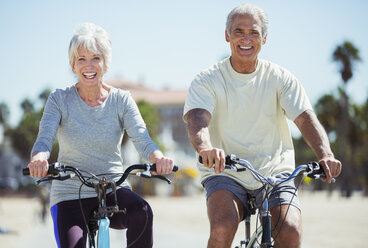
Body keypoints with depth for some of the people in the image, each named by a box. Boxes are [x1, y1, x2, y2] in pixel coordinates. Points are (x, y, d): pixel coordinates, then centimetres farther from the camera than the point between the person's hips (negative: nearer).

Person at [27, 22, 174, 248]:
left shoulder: (121, 100, 0)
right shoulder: (60, 100, -2)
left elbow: (141, 138, -12)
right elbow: (44, 139, -14)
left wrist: (158, 157, -36)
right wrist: (39, 158, -39)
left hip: (114, 189, 1)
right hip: (70, 195, -1)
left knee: (142, 212, -31)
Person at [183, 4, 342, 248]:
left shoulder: (281, 78, 1)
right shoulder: (208, 80, -4)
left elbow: (306, 118, -12)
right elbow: (197, 119, -21)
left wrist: (326, 154, -32)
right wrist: (206, 147, -46)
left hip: (274, 173, 1)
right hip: (225, 173, -1)